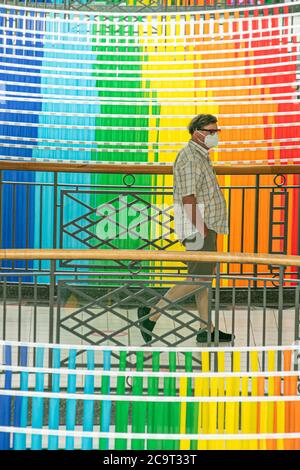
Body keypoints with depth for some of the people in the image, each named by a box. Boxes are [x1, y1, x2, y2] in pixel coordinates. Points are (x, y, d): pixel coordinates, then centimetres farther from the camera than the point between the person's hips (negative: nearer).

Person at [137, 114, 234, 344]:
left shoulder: (201, 155, 18)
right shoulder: (190, 157, -15)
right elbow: (188, 197, -22)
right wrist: (200, 228, -24)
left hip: (205, 225, 10)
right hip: (198, 226, -10)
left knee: (205, 275, 11)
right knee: (199, 277, -8)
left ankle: (207, 329, 17)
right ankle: (152, 313, -3)